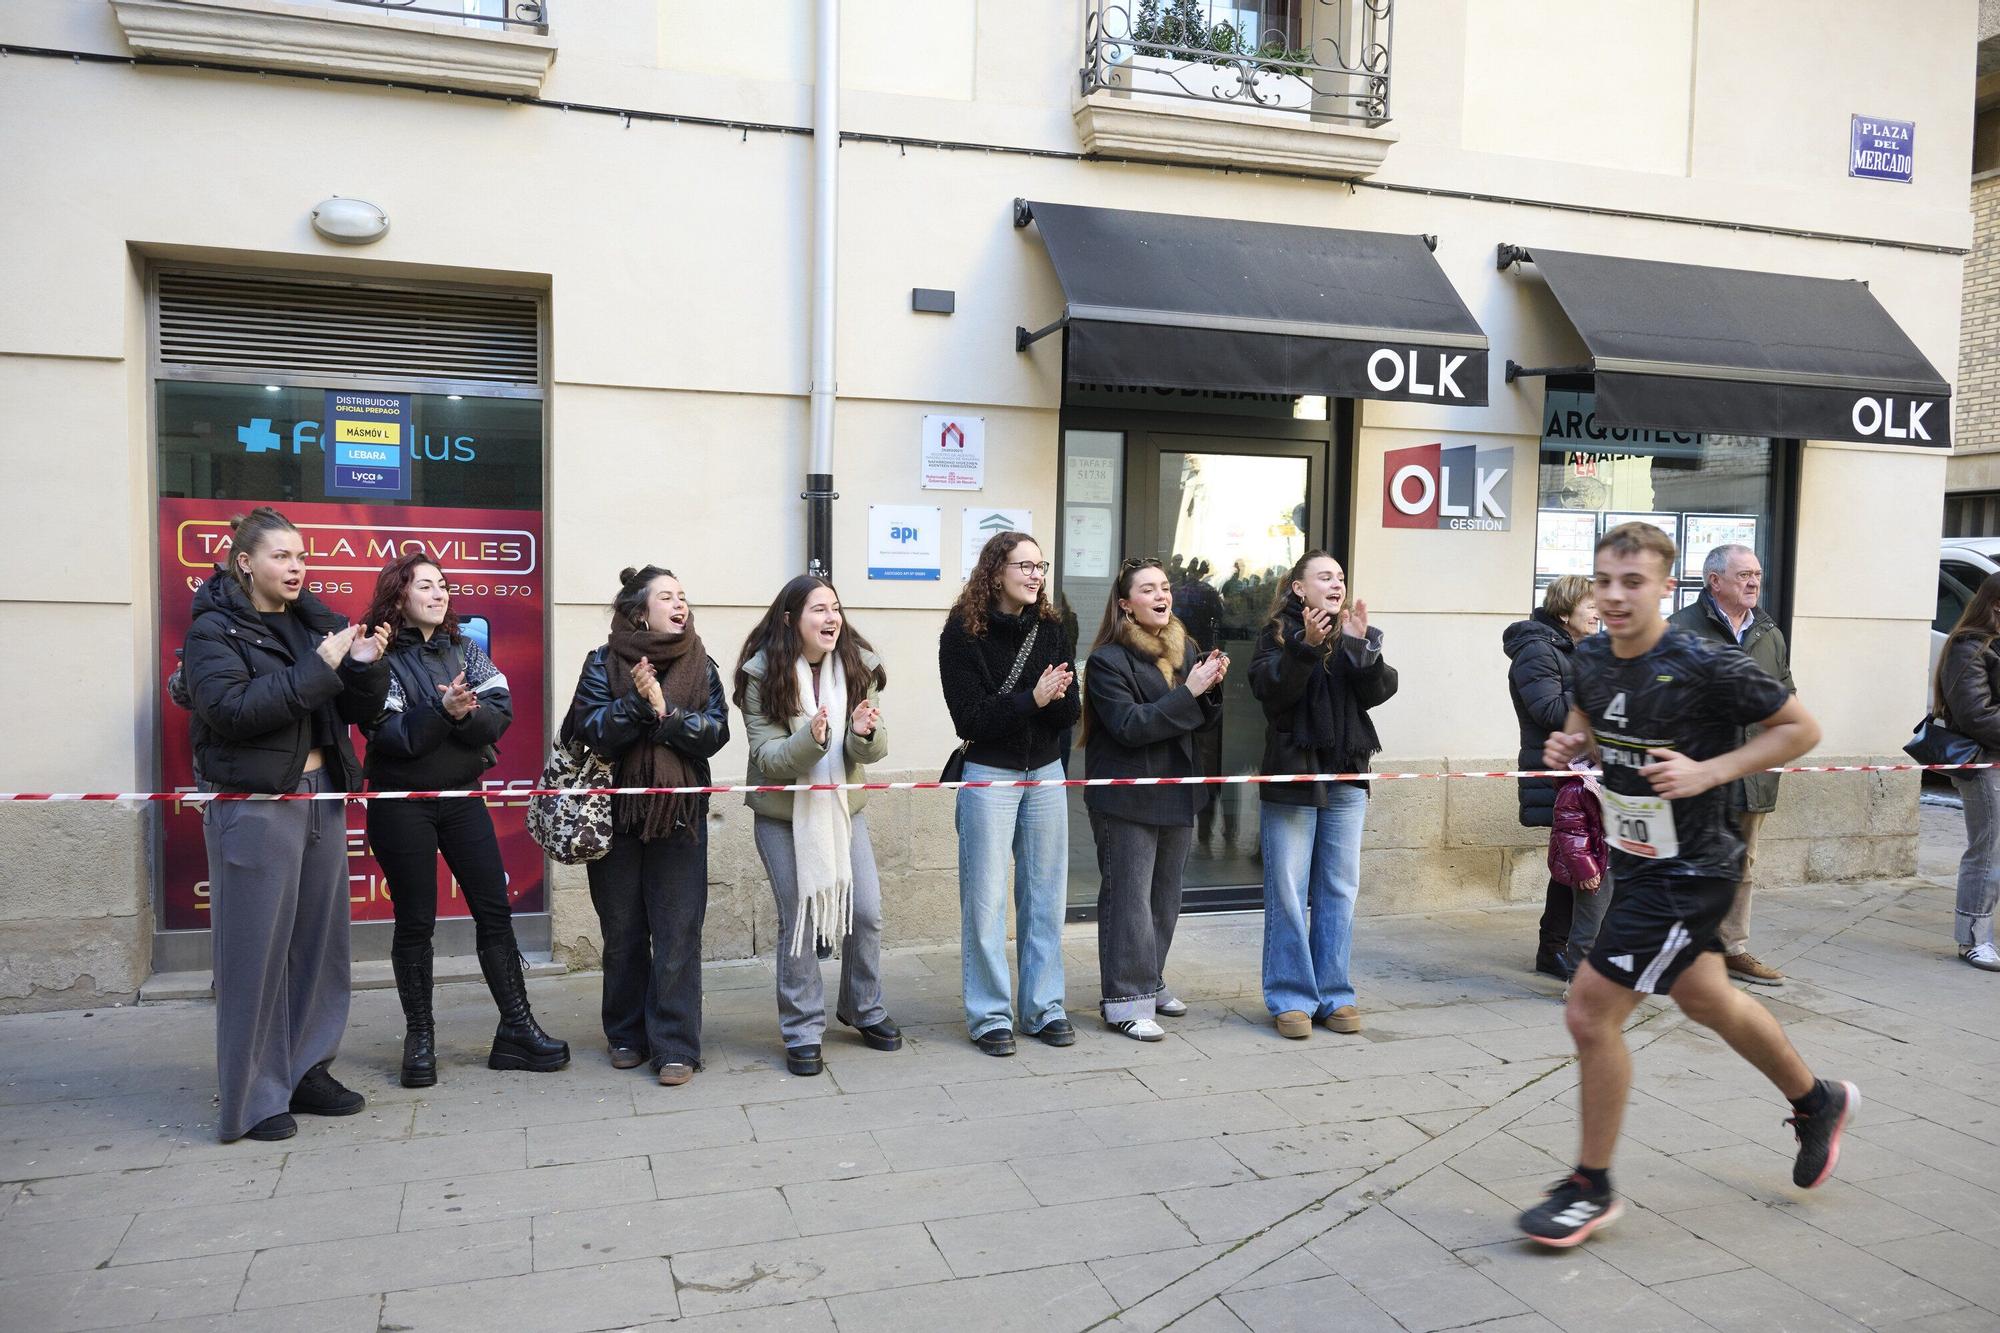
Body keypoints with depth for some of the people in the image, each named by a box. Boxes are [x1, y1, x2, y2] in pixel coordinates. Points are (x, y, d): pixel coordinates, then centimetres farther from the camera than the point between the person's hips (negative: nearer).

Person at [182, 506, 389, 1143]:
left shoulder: (314, 621, 11)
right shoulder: (215, 629, -5)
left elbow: (359, 708, 10)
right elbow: (233, 708, -20)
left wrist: (366, 666, -10)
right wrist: (318, 668, -21)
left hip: (320, 794, 6)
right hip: (254, 806, -6)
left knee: (320, 940, 11)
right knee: (257, 950, -1)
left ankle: (306, 1071, 24)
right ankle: (252, 1097, 10)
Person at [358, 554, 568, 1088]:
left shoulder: (465, 650, 7)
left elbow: (500, 713, -4)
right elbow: (390, 734, -16)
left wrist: (465, 713, -23)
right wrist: (444, 711, -27)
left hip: (462, 796, 4)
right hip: (401, 804, -4)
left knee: (495, 909, 3)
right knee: (415, 921, 4)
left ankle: (516, 1028, 10)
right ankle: (419, 1038, 17)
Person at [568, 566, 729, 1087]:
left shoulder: (699, 666, 5)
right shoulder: (605, 662, 1)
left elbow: (715, 732, -6)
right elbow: (592, 730, -11)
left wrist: (665, 711, -17)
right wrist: (637, 701, -23)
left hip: (680, 815, 0)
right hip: (616, 812, 0)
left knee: (677, 933, -2)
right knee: (622, 932, 10)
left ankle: (675, 1046, 5)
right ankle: (626, 1035, 25)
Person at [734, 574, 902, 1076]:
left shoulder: (858, 665, -6)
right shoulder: (763, 673, -15)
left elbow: (873, 751, -8)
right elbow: (766, 755, -18)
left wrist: (864, 734, -32)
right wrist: (809, 740, -37)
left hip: (844, 806, 3)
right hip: (782, 813, -3)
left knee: (866, 912, 6)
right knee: (797, 920, 2)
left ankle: (864, 1011, 29)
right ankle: (802, 1032, 17)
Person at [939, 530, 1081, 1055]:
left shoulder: (1050, 628, 4)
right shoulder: (963, 633, -9)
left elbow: (1071, 712, 2)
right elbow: (971, 719, -14)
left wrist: (1057, 696, -21)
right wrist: (1032, 699, -22)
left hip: (1046, 774, 5)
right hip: (988, 775, -4)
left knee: (1045, 895, 10)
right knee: (986, 900, 0)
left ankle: (1043, 1007, 22)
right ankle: (989, 1014, 12)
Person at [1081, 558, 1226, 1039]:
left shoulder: (1186, 650, 8)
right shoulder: (1108, 660, -13)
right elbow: (1128, 726, -21)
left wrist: (1211, 687, -5)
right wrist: (1188, 691, -22)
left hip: (1176, 791, 7)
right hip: (1127, 796, -7)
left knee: (1166, 896, 15)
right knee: (1128, 898, -2)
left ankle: (1150, 982, 30)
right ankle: (1127, 1001, 6)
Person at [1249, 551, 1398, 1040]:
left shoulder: (1360, 635, 9)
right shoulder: (1279, 634, -1)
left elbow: (1379, 691, -5)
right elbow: (1270, 688, -16)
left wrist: (1359, 646, -18)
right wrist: (1306, 646, -27)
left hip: (1346, 777, 4)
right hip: (1291, 774, -4)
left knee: (1339, 889, 8)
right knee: (1288, 891, 0)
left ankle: (1333, 994, 18)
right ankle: (1292, 998, 9)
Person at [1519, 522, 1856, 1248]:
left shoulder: (1705, 665, -23)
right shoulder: (1590, 656, -3)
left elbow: (1801, 729, -12)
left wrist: (1708, 772, -23)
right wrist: (1572, 744, -6)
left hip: (1687, 870, -8)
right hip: (1637, 858, 8)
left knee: (1590, 1013, -8)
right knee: (1706, 1000, 26)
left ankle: (1591, 1187, 11)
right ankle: (1818, 1101, 53)